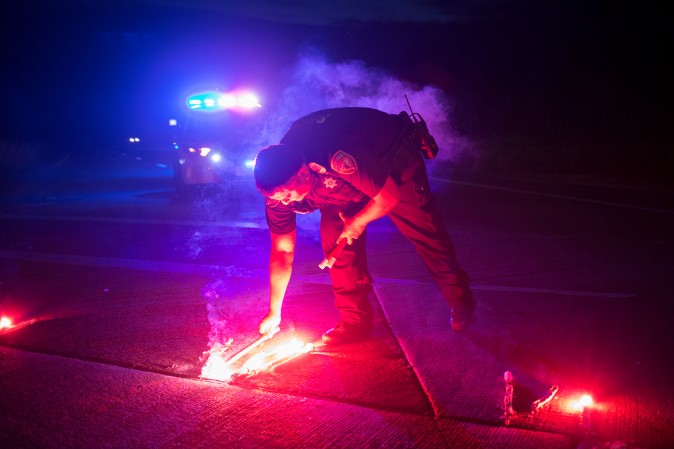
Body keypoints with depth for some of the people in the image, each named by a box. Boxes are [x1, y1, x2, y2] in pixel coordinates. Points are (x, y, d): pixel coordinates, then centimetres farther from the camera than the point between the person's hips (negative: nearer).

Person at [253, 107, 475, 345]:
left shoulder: (340, 159, -47)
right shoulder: (278, 188, -24)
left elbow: (390, 196, -31)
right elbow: (282, 253, -13)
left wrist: (358, 222, -15)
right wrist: (274, 313, -10)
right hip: (345, 181, 5)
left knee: (424, 231, 0)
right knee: (334, 239, -11)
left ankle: (461, 301, 22)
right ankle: (356, 320, 3)